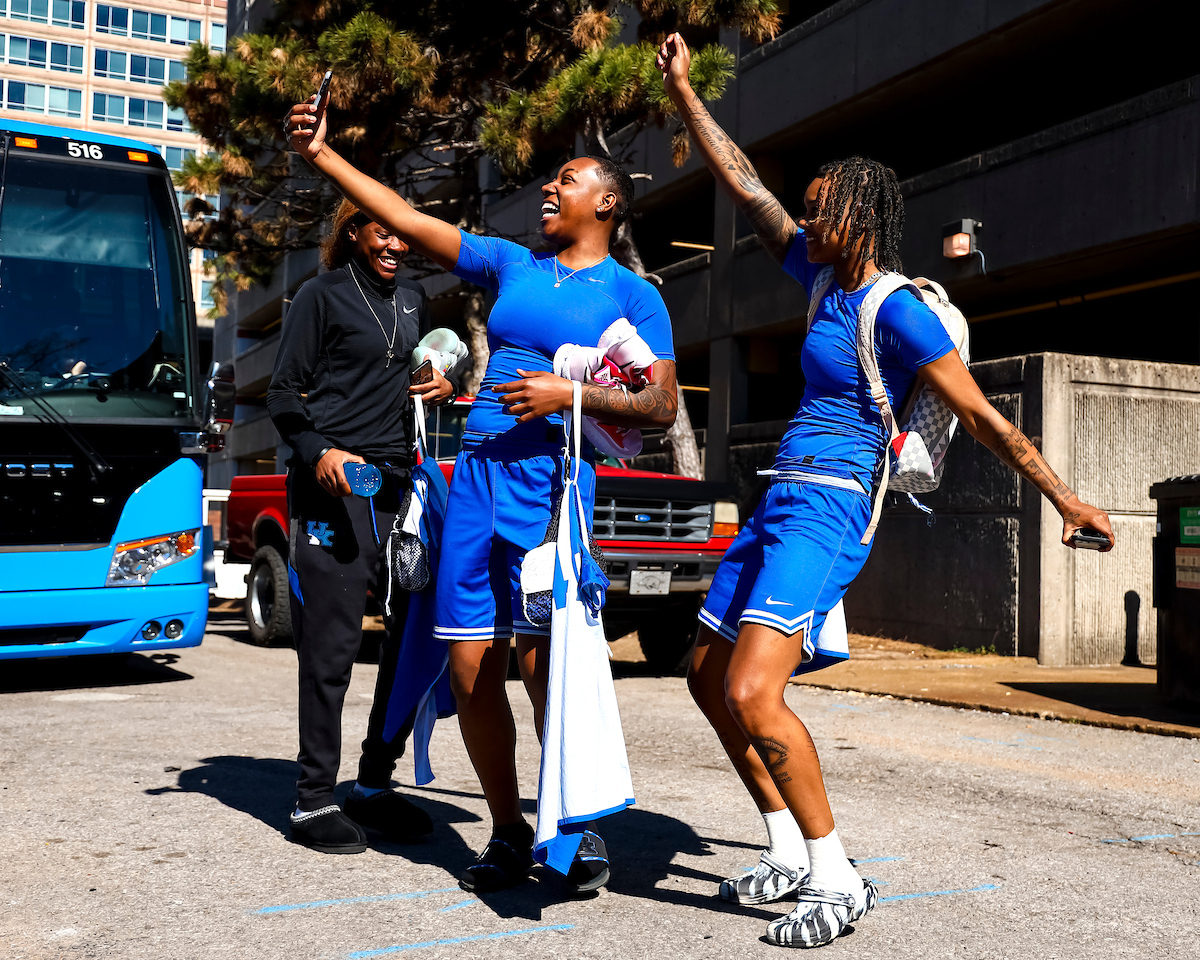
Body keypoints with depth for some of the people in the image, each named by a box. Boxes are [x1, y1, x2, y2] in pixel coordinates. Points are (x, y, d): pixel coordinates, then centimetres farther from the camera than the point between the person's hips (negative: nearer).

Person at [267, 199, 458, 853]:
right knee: (332, 643, -6)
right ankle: (314, 803, 3)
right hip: (333, 485, -6)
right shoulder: (322, 296, 3)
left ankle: (375, 784, 16)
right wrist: (318, 453, -18)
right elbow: (284, 392, -1)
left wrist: (445, 387, 10)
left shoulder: (413, 300, 20)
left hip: (398, 482, 6)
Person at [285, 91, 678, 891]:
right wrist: (322, 154, 16)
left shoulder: (631, 295, 6)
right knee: (472, 672, 2)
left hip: (552, 480, -5)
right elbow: (408, 221, 18)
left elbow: (661, 407, -1)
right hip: (478, 475, 5)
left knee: (545, 669, -11)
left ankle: (582, 832, 6)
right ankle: (509, 836, 16)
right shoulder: (513, 266, 19)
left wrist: (569, 394, -13)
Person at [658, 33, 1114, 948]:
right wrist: (684, 94, 19)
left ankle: (836, 878, -7)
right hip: (784, 503, 9)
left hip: (828, 514, -9)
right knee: (708, 676, 13)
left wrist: (1064, 498, -13)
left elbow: (984, 416, -12)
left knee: (752, 693, -21)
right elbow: (745, 186, 17)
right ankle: (788, 852, 21)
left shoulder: (899, 313, -13)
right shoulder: (825, 276, 11)